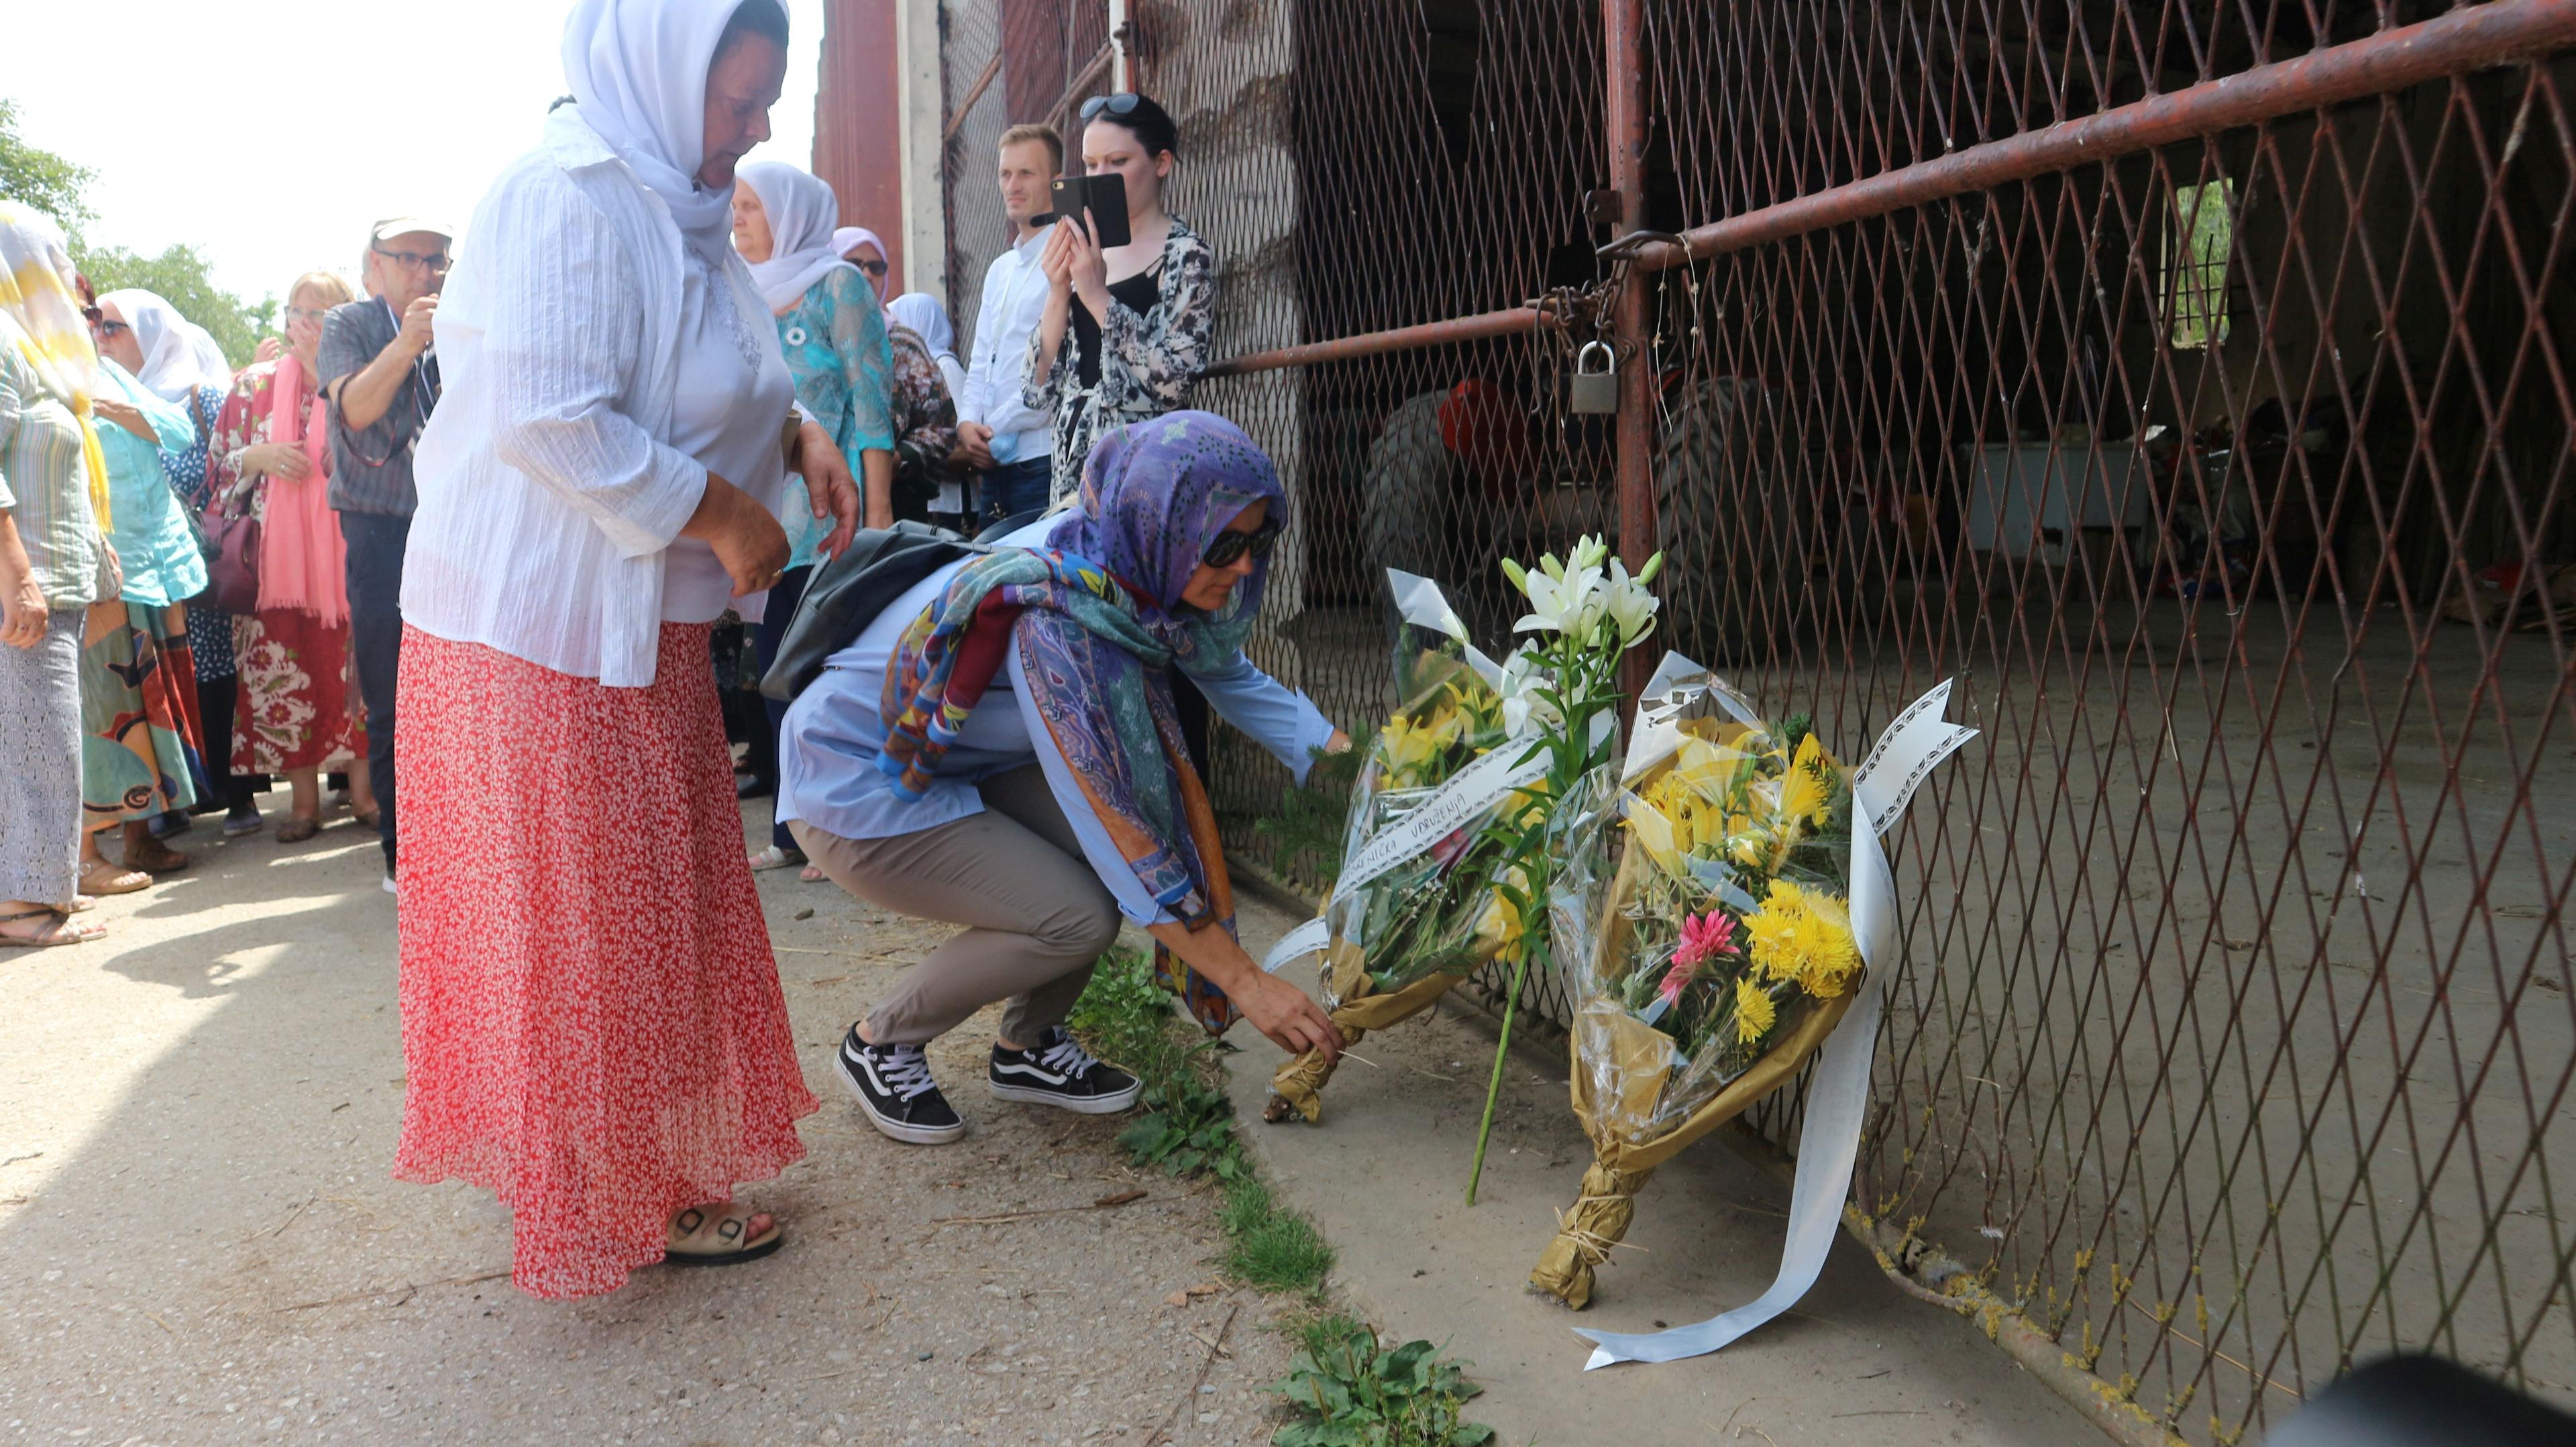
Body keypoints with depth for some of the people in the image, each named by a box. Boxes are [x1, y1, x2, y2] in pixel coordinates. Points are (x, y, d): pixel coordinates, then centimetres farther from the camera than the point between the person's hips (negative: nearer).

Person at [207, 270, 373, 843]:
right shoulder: (255, 387, 10)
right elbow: (218, 467, 11)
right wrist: (260, 459, -7)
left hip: (351, 552, -1)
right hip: (279, 557, 1)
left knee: (358, 666, -1)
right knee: (285, 672, 1)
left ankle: (362, 789, 10)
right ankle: (303, 798, 10)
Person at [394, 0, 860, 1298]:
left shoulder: (669, 207, 13)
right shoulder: (566, 198, -18)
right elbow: (552, 424, -26)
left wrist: (797, 438, 5)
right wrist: (725, 514, -18)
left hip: (638, 631, 10)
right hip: (546, 631, -10)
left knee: (661, 904, 17)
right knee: (584, 921, 2)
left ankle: (662, 1163, 32)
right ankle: (622, 1199, 17)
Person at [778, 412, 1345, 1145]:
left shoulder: (1135, 563, -10)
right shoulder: (1057, 622, -34)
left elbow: (1231, 673, 6)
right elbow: (1113, 824, -33)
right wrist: (1245, 982, -31)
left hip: (951, 764, 8)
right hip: (856, 788, -8)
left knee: (1158, 813, -8)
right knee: (1078, 917, -19)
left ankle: (1027, 1047, 9)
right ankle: (879, 1045, 4)